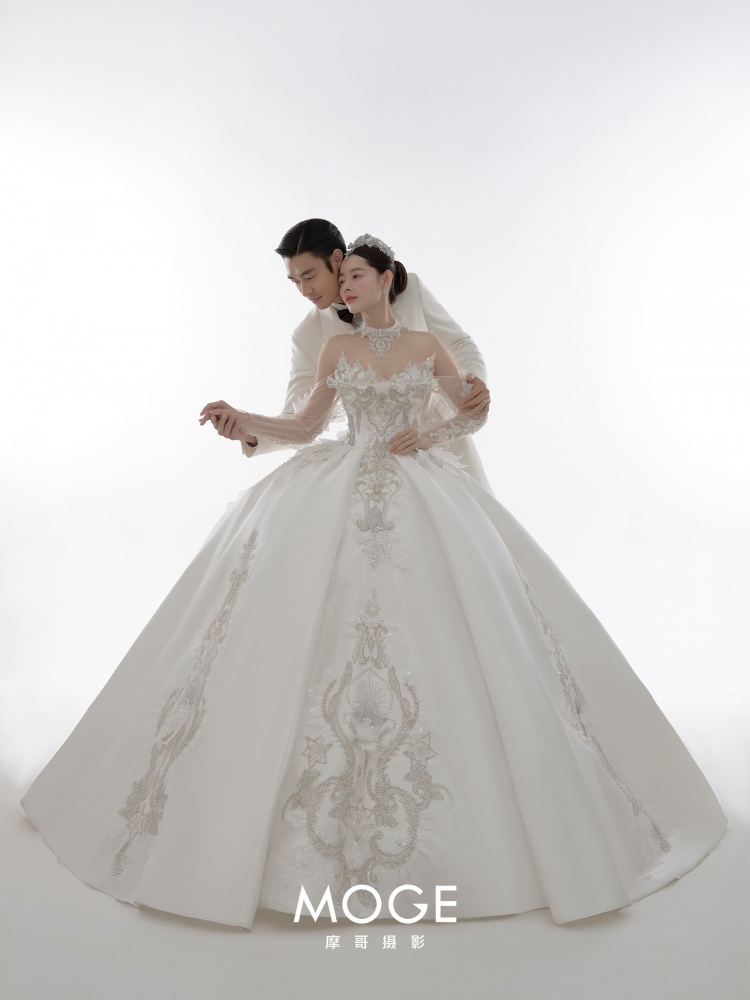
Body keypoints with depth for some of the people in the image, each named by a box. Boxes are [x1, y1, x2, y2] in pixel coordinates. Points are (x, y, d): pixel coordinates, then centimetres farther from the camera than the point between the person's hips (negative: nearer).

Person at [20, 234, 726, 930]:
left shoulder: (426, 343, 10)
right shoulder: (337, 348, 12)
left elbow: (474, 414, 14)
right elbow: (305, 427, 13)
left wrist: (430, 431, -4)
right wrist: (244, 423, -1)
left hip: (421, 490, -1)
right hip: (341, 492, 1)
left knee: (455, 627, -10)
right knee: (306, 624, -13)